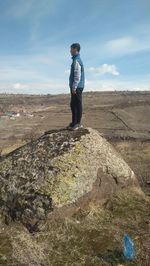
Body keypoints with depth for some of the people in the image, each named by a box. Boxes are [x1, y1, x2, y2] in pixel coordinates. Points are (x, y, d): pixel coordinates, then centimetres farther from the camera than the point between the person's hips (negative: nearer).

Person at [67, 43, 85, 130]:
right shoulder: (78, 60, 20)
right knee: (73, 105, 13)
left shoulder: (76, 60, -12)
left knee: (77, 104, -4)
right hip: (76, 87, 10)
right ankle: (74, 122, 21)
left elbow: (77, 76, -19)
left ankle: (78, 123, 2)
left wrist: (74, 87, -20)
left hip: (77, 87, -10)